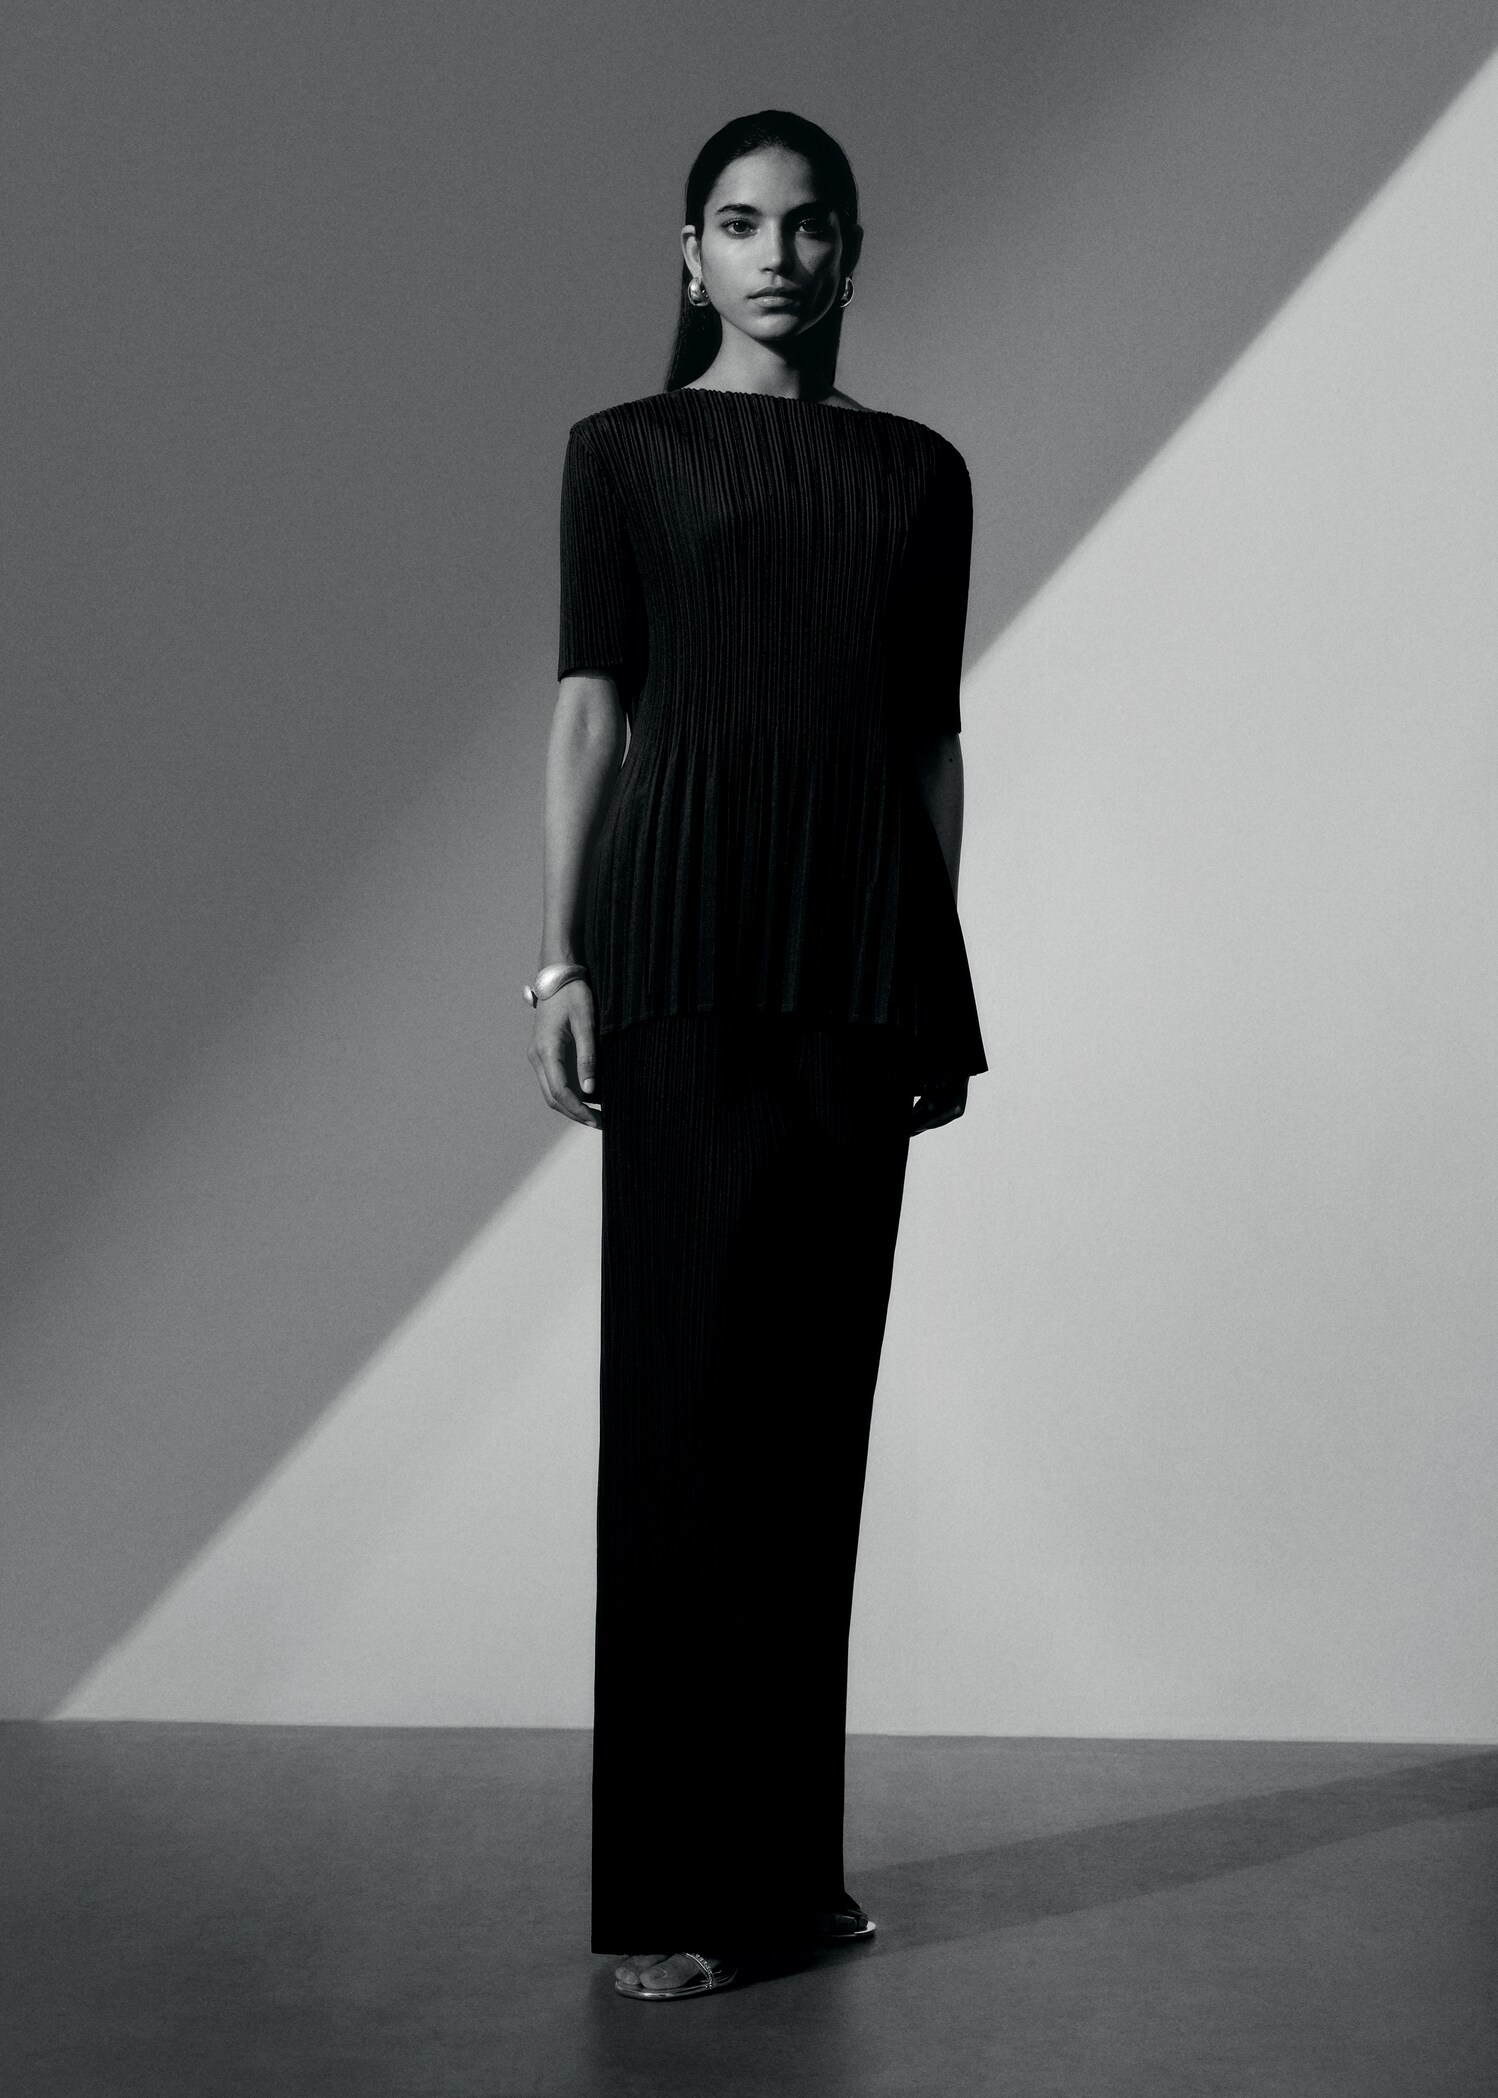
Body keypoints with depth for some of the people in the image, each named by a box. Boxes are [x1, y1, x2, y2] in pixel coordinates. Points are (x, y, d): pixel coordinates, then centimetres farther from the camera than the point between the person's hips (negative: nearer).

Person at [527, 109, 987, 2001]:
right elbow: (590, 707, 1)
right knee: (682, 1385, -5)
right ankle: (668, 1885, 1)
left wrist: (943, 976, 10)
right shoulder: (625, 450, 7)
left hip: (864, 942, 3)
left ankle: (792, 1857, 14)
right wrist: (560, 958, -7)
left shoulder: (922, 472, 16)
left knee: (819, 1387, 4)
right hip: (685, 932, -3)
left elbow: (930, 732, 14)